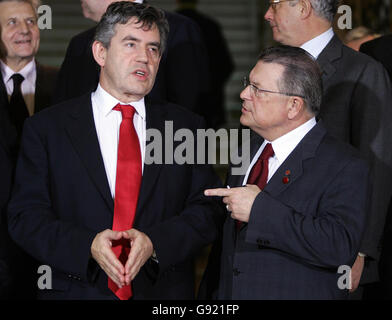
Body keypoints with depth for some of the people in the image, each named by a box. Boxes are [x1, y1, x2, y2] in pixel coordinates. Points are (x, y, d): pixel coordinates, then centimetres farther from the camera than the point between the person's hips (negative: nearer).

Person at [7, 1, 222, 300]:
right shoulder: (46, 128, 0)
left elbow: (206, 210, -1)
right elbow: (25, 216, -6)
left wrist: (154, 242, -18)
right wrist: (88, 245, -21)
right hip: (77, 290, -1)